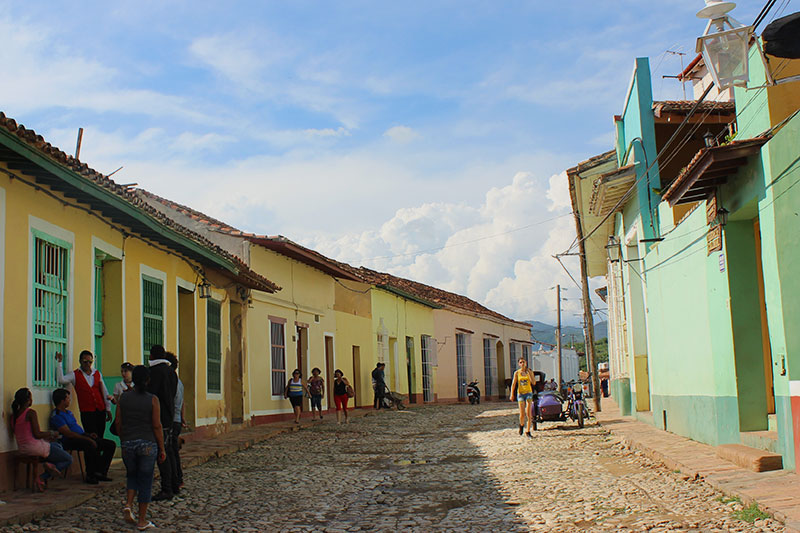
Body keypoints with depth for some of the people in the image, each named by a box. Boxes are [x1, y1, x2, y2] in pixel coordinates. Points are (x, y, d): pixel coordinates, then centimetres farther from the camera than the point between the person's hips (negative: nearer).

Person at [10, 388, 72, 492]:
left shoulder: (13, 415, 9)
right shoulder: (31, 413, -16)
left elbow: (26, 433, 14)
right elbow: (37, 434, -21)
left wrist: (46, 436, 14)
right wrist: (51, 433, -3)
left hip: (22, 448, 9)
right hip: (35, 447, -9)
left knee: (58, 446, 32)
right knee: (69, 459, 3)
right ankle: (42, 478, -13)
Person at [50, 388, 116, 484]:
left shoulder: (68, 412, 23)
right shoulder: (56, 415, -9)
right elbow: (68, 433, -18)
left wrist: (88, 434, 7)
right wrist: (87, 439, -22)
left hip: (82, 437, 10)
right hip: (69, 441, -10)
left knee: (111, 445, -2)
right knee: (90, 445, -40)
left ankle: (101, 472, -3)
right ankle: (90, 476, -27)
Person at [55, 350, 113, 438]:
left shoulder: (97, 373, 12)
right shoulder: (75, 374, 1)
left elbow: (104, 392, 16)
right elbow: (61, 379, -18)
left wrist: (108, 409, 14)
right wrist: (59, 362, -19)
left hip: (101, 411, 4)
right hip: (86, 412, -4)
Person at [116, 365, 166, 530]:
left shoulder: (124, 398, 1)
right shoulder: (153, 400, -7)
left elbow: (118, 423, 4)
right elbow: (157, 426, -8)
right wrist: (162, 449, 0)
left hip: (128, 444, 3)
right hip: (148, 444, -3)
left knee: (132, 476, 23)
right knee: (145, 480, 6)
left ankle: (128, 505, 1)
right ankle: (142, 520, 10)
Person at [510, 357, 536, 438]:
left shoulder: (529, 372, 1)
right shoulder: (517, 373, 1)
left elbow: (533, 382, -9)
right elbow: (513, 384, 0)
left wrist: (528, 373, -16)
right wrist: (512, 395, -10)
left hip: (529, 393, 0)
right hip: (520, 393, 0)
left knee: (529, 414, -5)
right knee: (522, 414, -3)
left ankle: (528, 431, 2)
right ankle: (521, 425, 29)